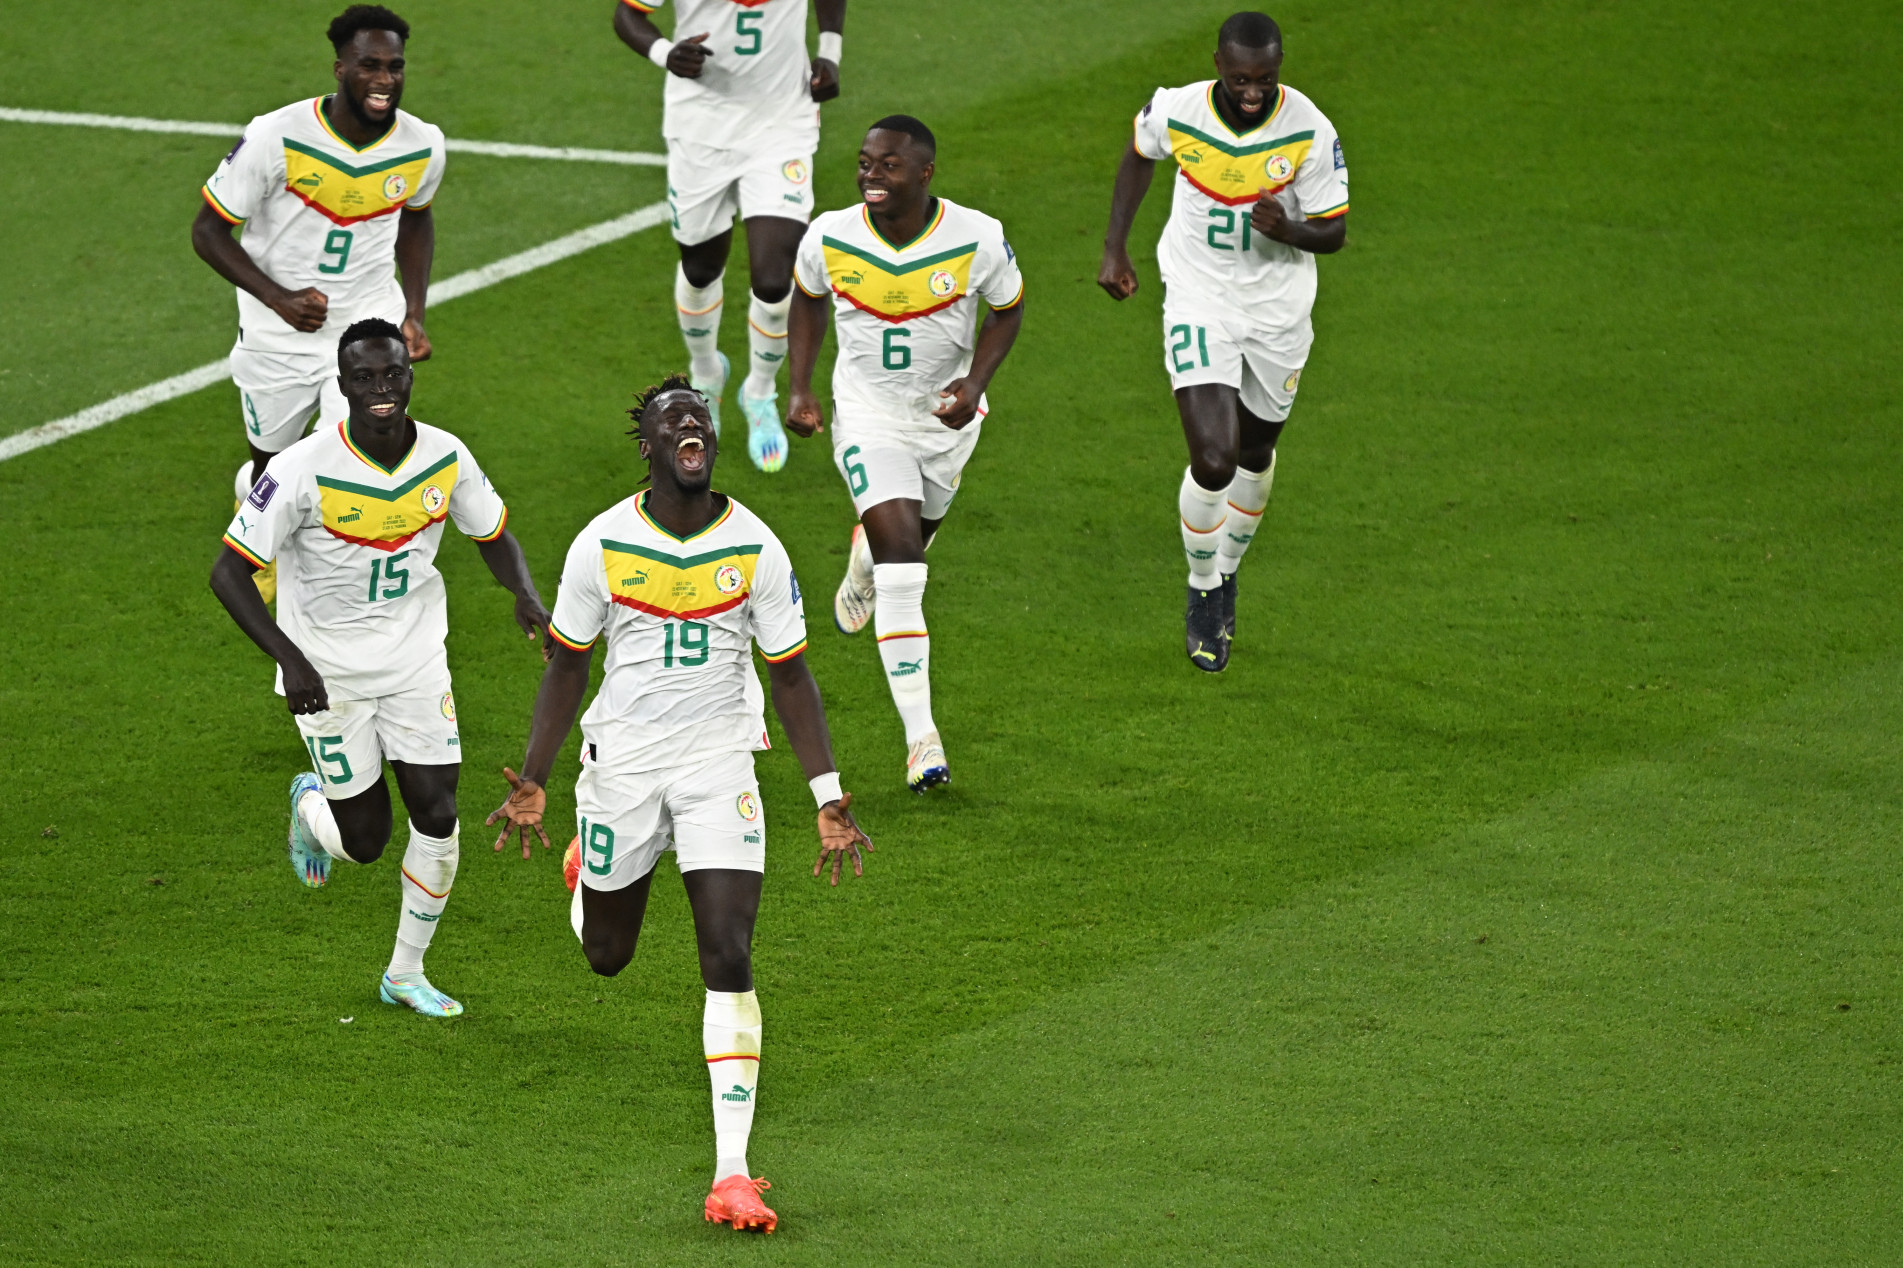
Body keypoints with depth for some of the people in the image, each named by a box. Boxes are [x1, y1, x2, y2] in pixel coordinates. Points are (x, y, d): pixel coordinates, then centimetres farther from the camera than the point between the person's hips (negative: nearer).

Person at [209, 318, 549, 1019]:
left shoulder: (446, 458, -9)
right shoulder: (305, 471, -23)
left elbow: (494, 535, 9)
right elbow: (228, 572, -20)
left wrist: (527, 595, -13)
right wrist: (290, 660, -31)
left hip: (416, 664, 4)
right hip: (327, 672, -3)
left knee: (438, 816, -2)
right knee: (365, 840, 0)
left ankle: (406, 973, 18)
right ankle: (311, 803, 38)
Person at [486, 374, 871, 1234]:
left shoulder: (755, 550, -7)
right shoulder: (603, 546, -8)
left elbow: (790, 676, 1)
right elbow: (568, 666, 4)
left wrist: (828, 799, -3)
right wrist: (533, 782, -1)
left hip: (719, 764, -1)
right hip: (622, 761, 1)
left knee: (729, 957, -13)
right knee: (607, 955, 15)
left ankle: (732, 1172, -11)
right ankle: (587, 868, 55)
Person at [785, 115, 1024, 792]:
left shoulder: (977, 239, -21)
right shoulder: (829, 238, -17)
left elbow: (1008, 308, -1)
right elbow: (809, 298, 5)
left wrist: (976, 382, -16)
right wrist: (800, 388, -1)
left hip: (946, 417, 2)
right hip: (868, 418, -2)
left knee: (911, 535, 24)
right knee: (902, 565, -16)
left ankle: (862, 571, 66)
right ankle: (922, 738, -16)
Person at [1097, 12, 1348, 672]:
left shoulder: (1310, 132, -20)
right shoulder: (1176, 111, -17)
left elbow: (1333, 232, -10)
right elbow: (1138, 154, 8)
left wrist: (1288, 230, -33)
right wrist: (1114, 247, 9)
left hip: (1278, 310, 1)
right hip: (1199, 301, -1)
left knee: (1254, 456, 18)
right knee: (1213, 462, -14)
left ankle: (1227, 570, 47)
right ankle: (1203, 593, 12)